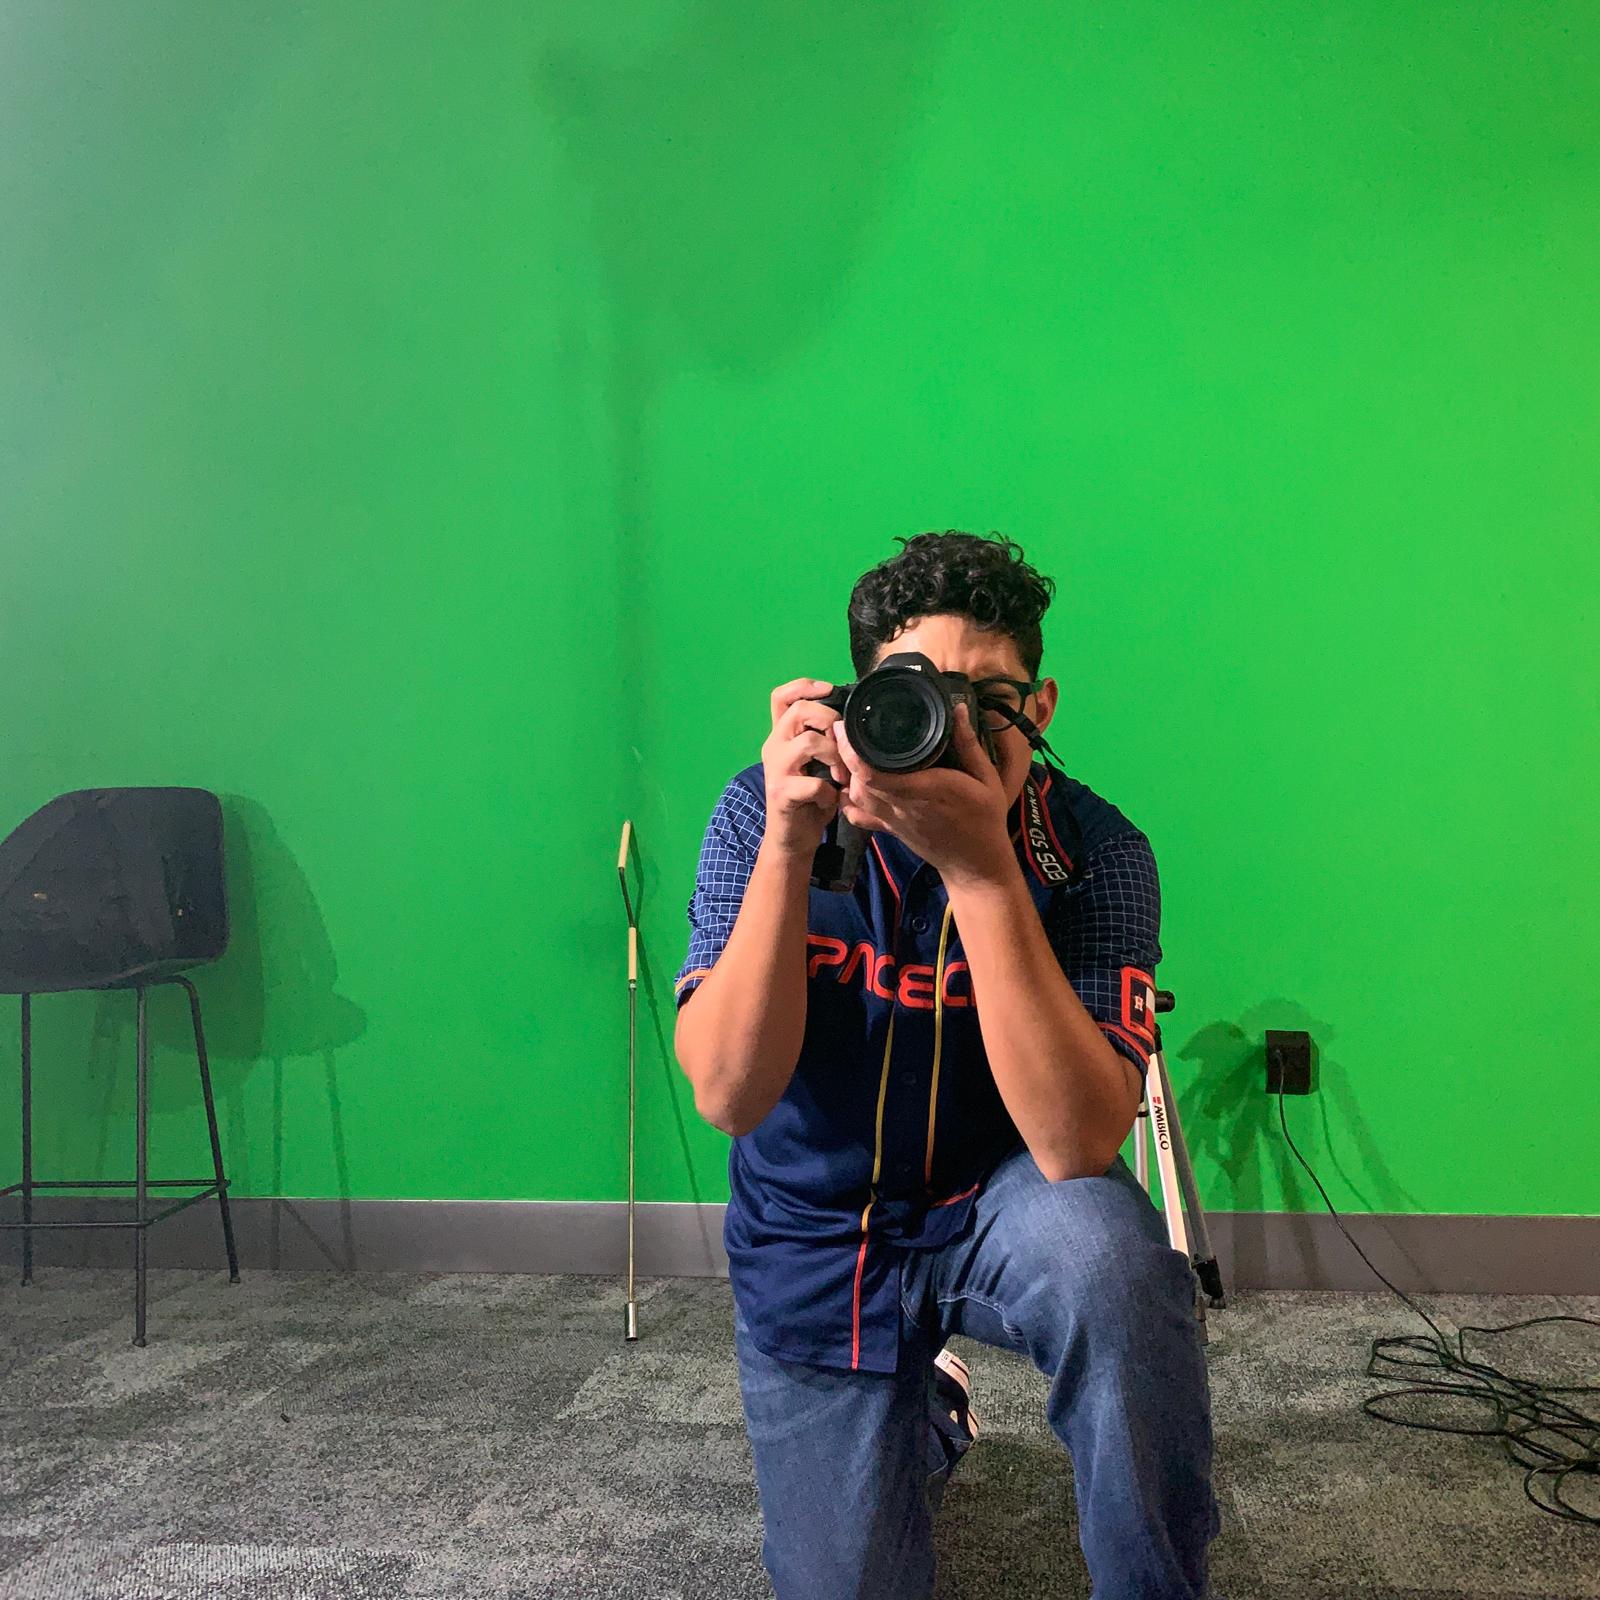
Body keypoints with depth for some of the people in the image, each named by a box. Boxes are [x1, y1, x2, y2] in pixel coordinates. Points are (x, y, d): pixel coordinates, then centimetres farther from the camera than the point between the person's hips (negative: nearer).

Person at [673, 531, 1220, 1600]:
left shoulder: (1092, 853, -21)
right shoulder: (764, 811, -17)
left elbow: (1078, 1144, -33)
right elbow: (729, 1096, -25)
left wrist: (980, 869, -41)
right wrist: (786, 846, -37)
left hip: (1000, 1203, -1)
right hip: (811, 1245, 2)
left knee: (1111, 1257, -35)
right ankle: (931, 1409, 39)